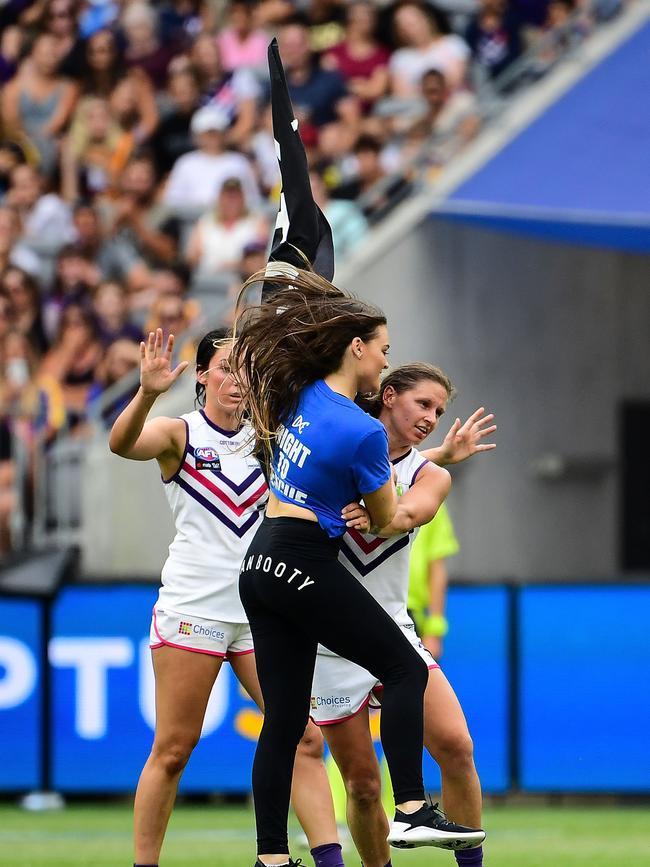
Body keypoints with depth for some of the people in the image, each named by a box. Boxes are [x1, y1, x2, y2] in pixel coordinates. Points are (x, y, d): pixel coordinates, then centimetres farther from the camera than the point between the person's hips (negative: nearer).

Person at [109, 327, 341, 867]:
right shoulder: (180, 433, -2)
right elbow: (122, 443, -22)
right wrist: (147, 393, -40)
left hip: (261, 611, 4)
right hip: (192, 610, -4)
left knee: (304, 740, -5)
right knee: (173, 750, -3)